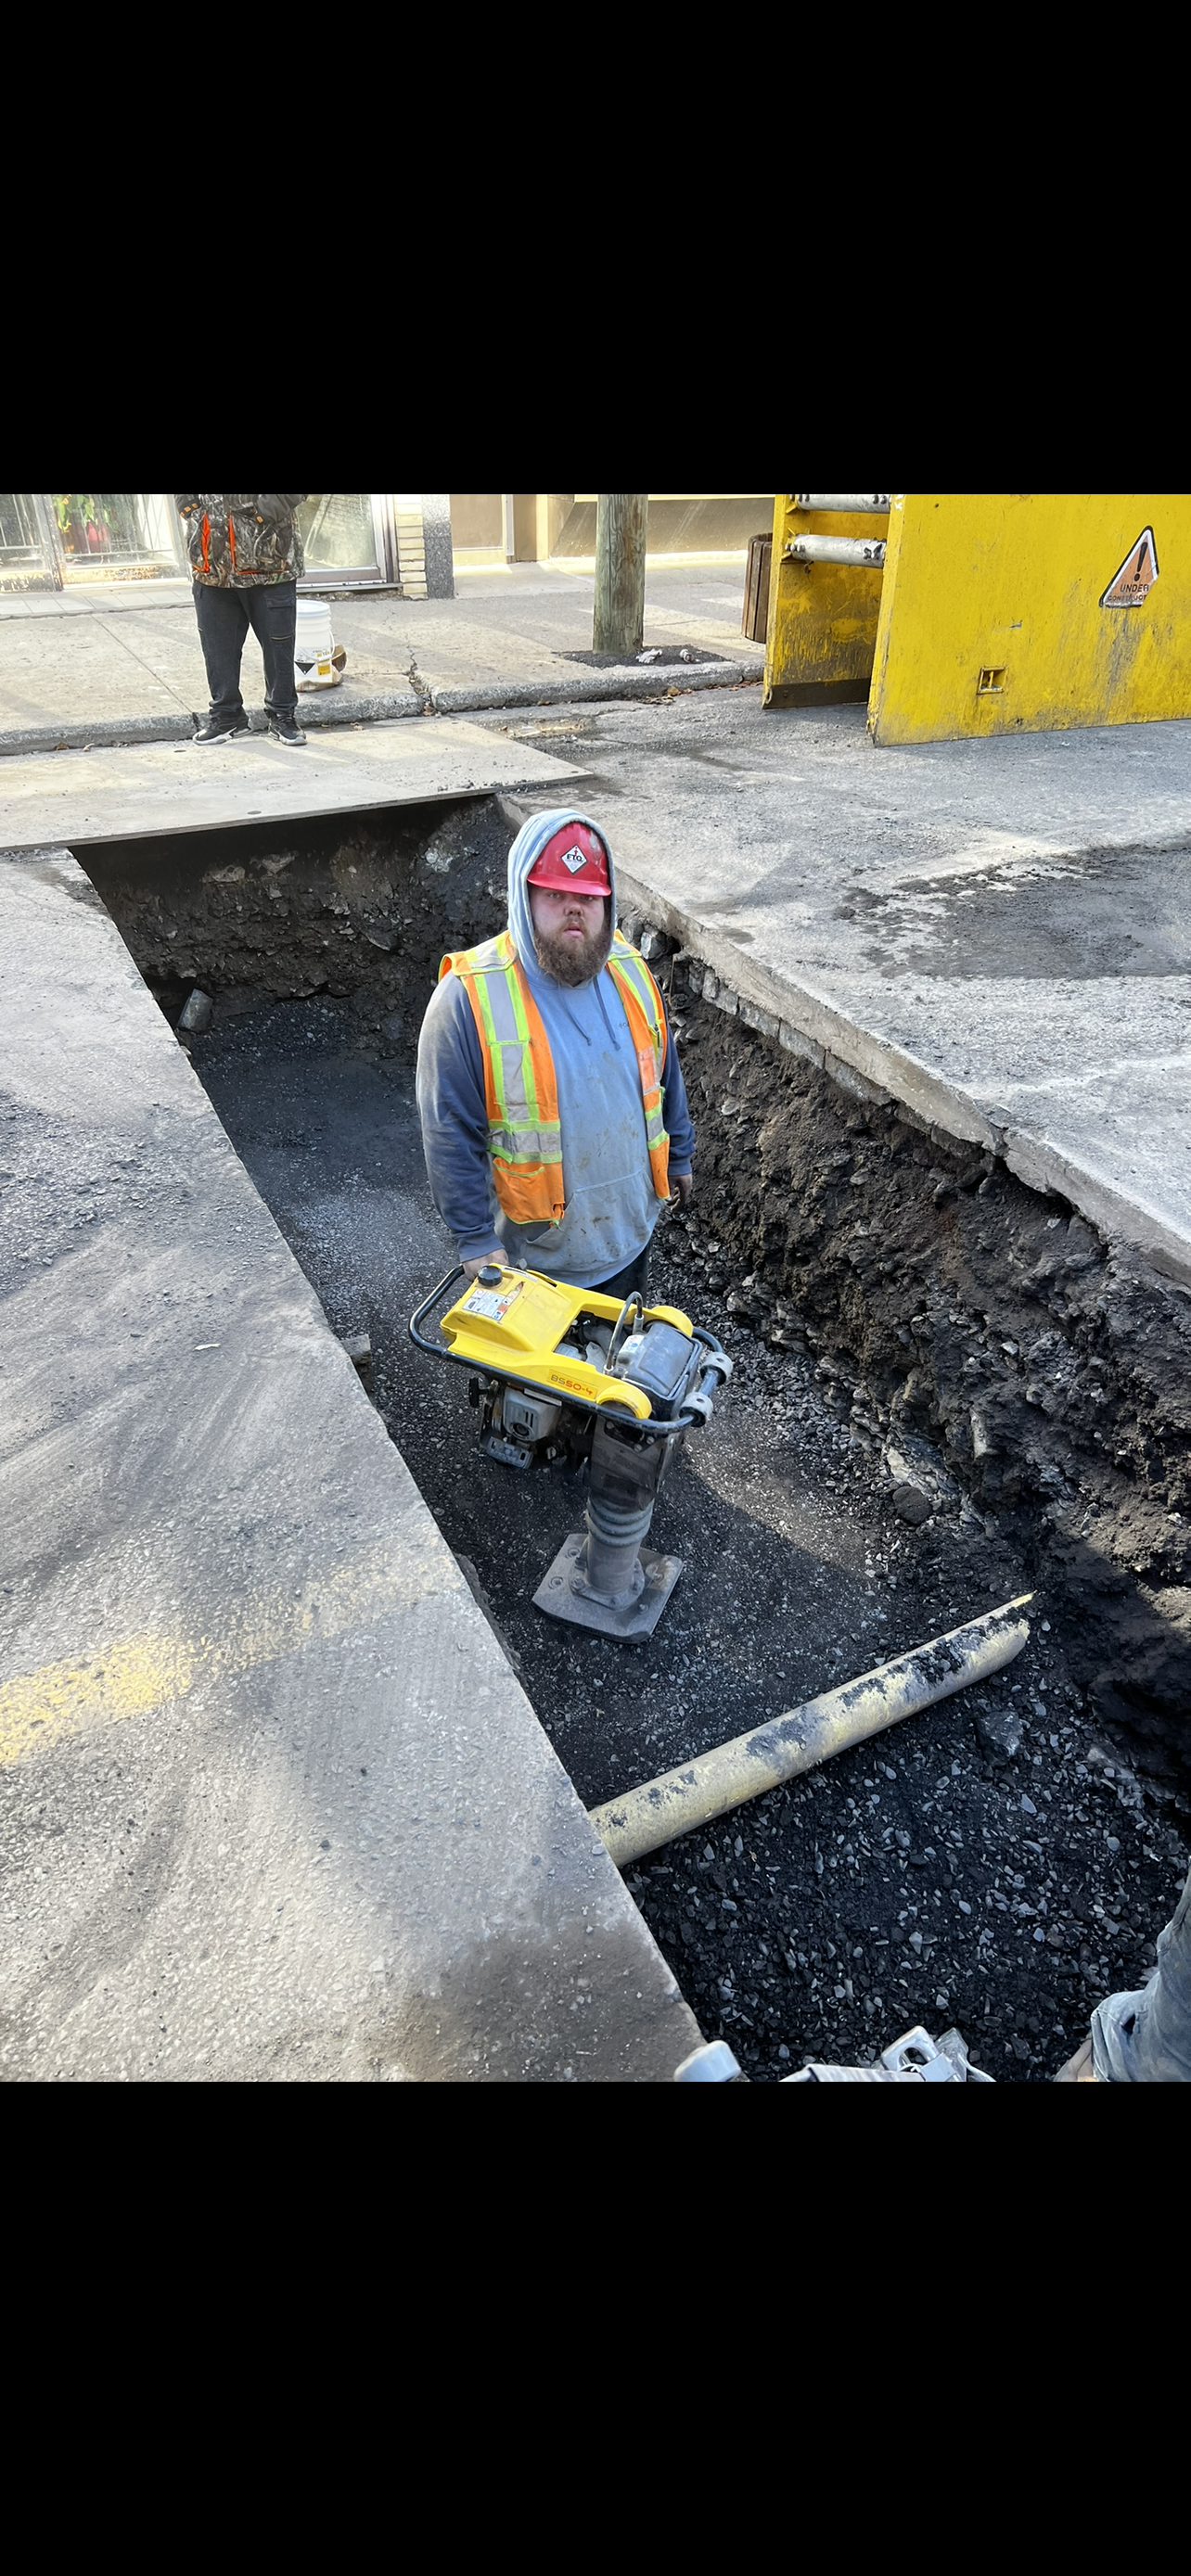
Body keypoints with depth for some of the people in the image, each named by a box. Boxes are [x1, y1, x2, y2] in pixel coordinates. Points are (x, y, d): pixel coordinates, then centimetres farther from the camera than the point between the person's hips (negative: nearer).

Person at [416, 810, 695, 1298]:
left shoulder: (630, 972, -2)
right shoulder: (470, 997, -19)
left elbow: (665, 1077, 12)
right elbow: (449, 1135, -17)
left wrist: (679, 1157, 19)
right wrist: (475, 1239, -16)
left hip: (630, 1230, 5)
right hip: (533, 1249, -5)